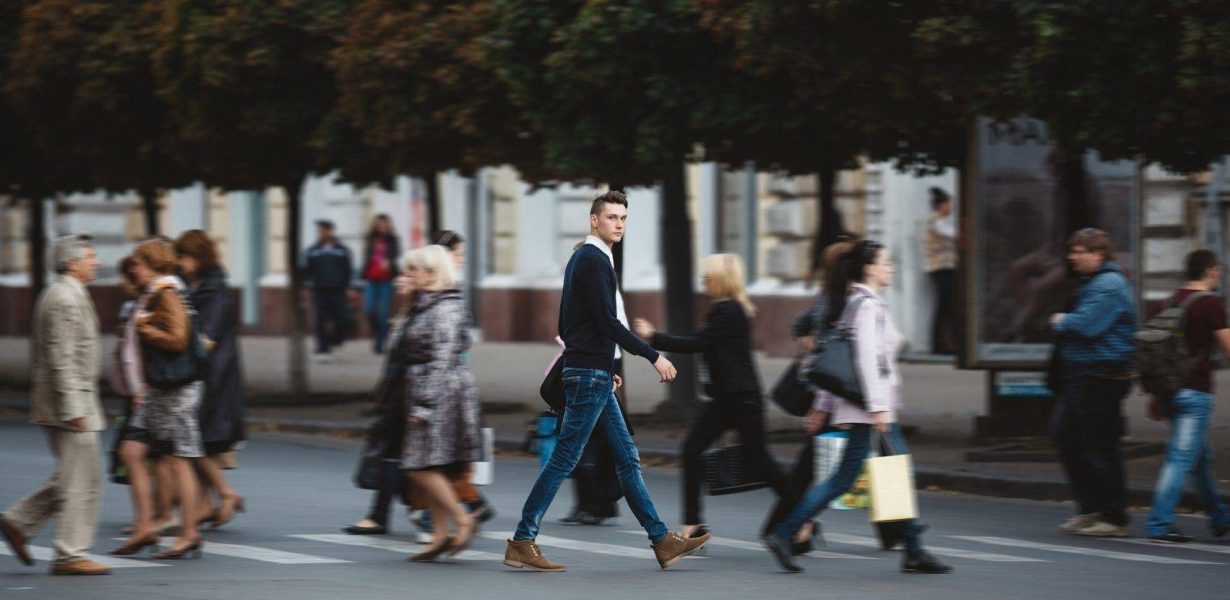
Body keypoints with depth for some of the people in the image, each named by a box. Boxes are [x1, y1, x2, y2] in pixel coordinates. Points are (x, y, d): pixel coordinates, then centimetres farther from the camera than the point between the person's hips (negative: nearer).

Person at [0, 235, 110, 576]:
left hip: (69, 403, 10)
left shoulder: (54, 295, 16)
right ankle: (70, 555, -2)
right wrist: (74, 409, -23)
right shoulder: (66, 299, -16)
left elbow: (40, 353, 21)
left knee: (72, 479, 15)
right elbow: (61, 358, -22)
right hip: (71, 402, -10)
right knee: (81, 482, -5)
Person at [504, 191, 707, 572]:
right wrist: (654, 357, -15)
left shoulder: (584, 259, 17)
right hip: (590, 375, -11)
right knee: (563, 460, -8)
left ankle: (662, 541, 12)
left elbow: (568, 325, 21)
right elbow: (608, 322, -20)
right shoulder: (594, 261, -13)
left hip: (593, 374, 11)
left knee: (627, 458, 10)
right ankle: (522, 543, -5)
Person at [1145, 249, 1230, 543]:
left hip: (1171, 389, 8)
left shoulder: (1175, 300, 11)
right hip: (1195, 391, -8)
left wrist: (1156, 394, 20)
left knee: (1202, 455, 19)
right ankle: (1159, 524, -12)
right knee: (1182, 458, -7)